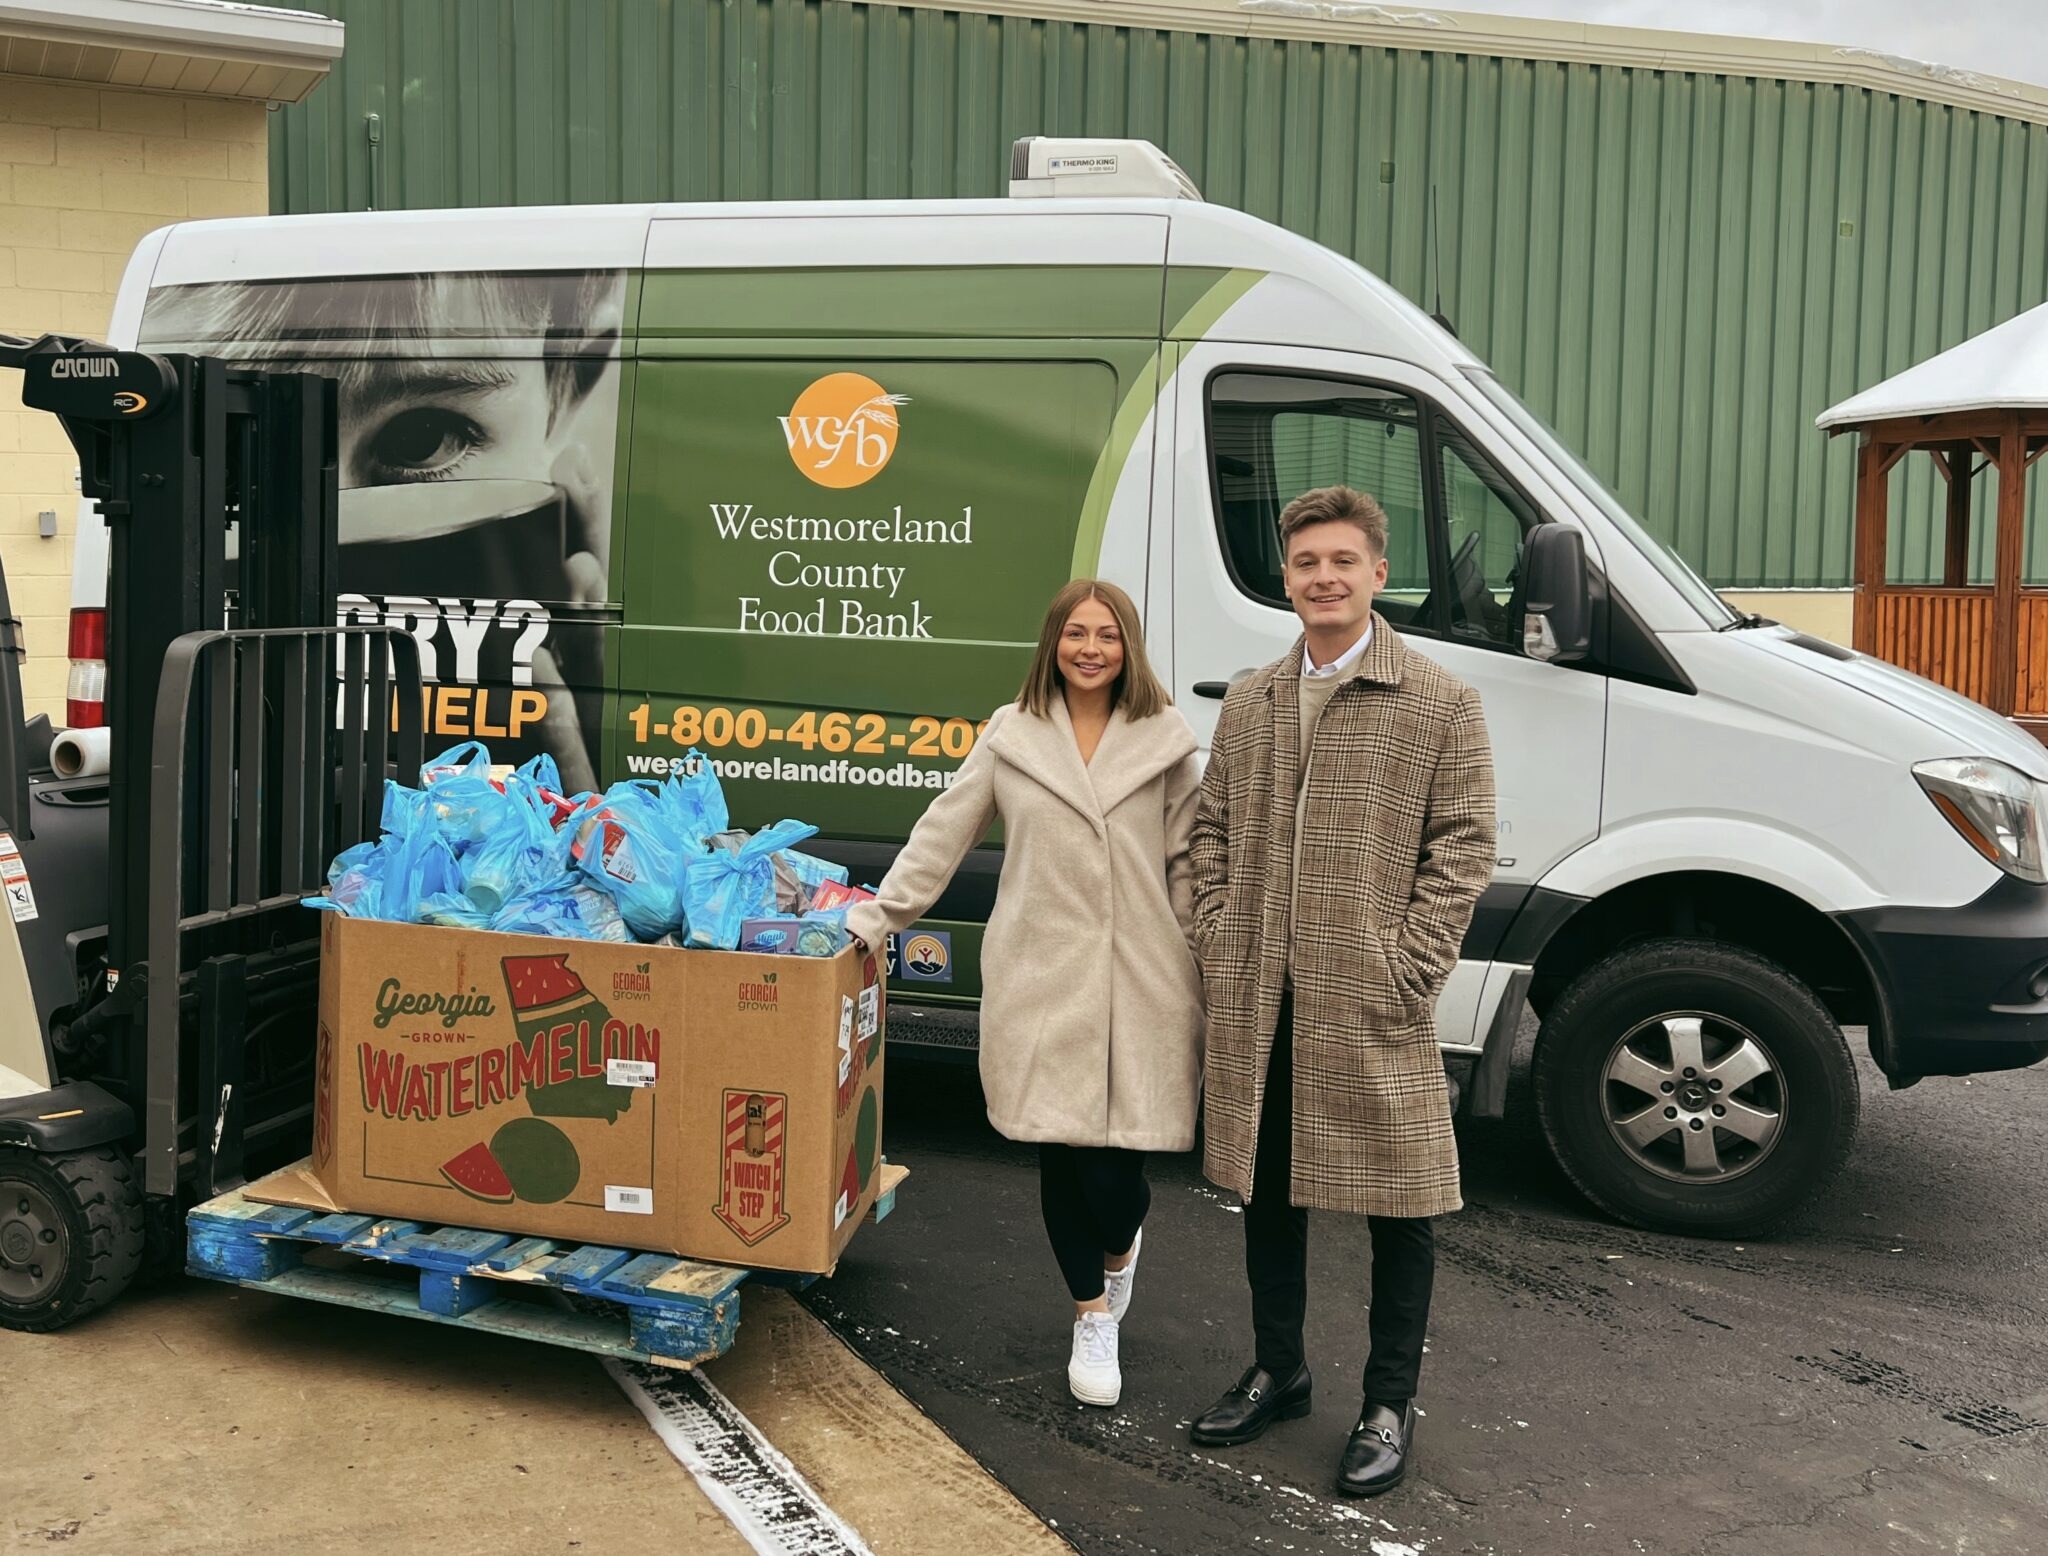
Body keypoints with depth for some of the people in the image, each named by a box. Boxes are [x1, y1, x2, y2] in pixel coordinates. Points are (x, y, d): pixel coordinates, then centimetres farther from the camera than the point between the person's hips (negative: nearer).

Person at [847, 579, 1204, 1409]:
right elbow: (941, 836, 10)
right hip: (1040, 982, 1)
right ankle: (1093, 1317, 27)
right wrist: (873, 919, 7)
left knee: (1114, 1166, -4)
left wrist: (1205, 969, 3)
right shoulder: (1012, 736, 7)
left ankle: (1120, 1249, 33)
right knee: (1061, 1155, 5)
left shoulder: (1164, 741, 6)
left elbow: (1187, 866, 7)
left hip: (1140, 985, -1)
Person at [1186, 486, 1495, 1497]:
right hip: (1255, 1004, 5)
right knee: (1266, 1188, 16)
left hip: (1371, 1006, -4)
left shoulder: (1439, 703, -3)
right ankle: (1277, 1372, 34)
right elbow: (1211, 832, 14)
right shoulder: (1248, 703, 11)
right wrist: (1219, 945, 3)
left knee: (1396, 1206, 5)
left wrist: (1407, 968, -13)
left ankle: (1390, 1406, 22)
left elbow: (1462, 847, -6)